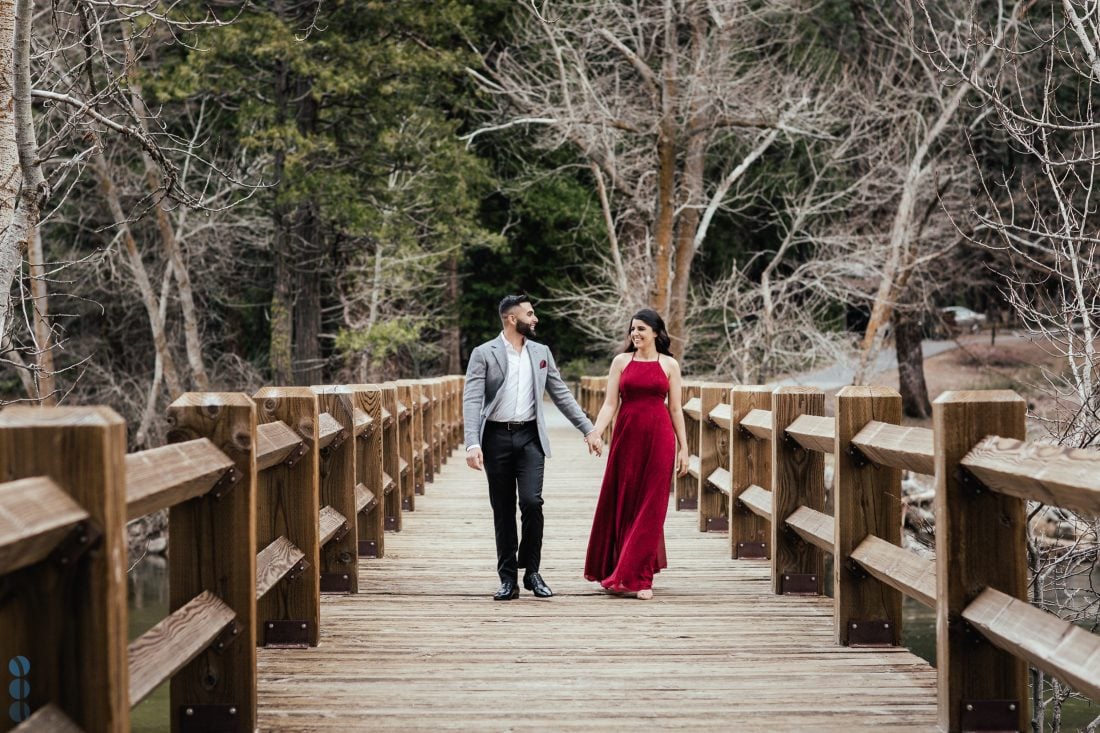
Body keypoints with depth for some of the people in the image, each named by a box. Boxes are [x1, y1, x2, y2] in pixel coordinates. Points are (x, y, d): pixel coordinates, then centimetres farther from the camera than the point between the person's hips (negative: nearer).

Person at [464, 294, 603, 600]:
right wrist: (472, 444, -22)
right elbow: (472, 400, -10)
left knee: (532, 502, -13)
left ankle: (532, 572, 3)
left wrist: (588, 429, 9)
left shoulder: (541, 353, 10)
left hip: (530, 437, 2)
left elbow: (561, 395, 15)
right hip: (497, 437, -2)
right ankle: (508, 579, 11)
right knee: (503, 511, 3)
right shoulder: (483, 354, -3)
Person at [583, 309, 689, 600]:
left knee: (650, 508, -3)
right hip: (627, 437, 1)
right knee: (621, 506, 5)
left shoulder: (669, 365, 6)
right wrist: (594, 433, -14)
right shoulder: (621, 362, 6)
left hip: (659, 439, -1)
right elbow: (610, 404, 2)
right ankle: (616, 570, 19)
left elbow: (675, 409, 7)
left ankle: (639, 577, 1)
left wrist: (683, 448, 3)